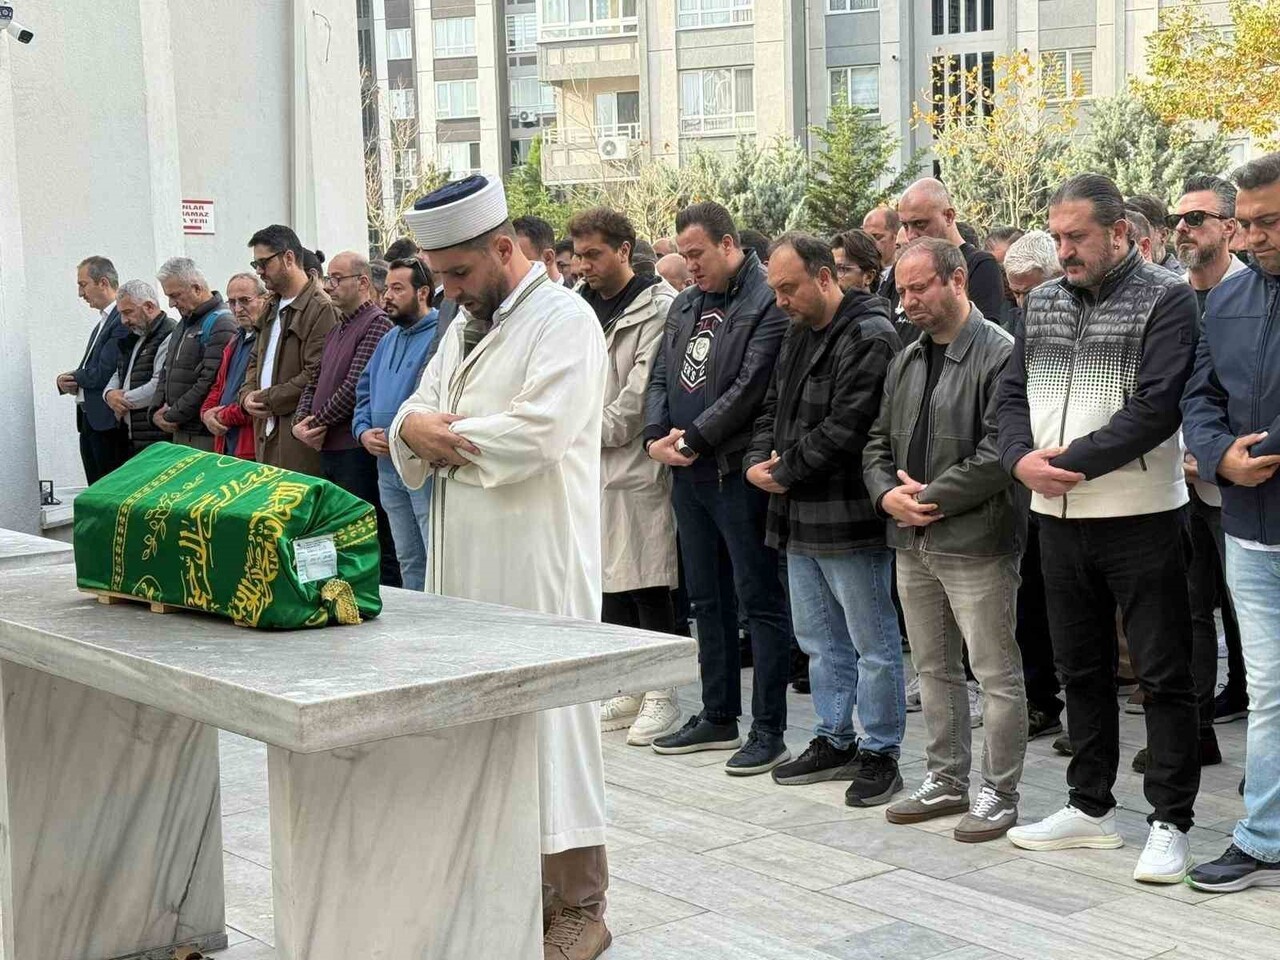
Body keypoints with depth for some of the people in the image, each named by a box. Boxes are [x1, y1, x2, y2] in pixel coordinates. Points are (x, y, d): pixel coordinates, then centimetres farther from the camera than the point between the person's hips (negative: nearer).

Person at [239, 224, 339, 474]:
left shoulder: (321, 309, -11)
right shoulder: (271, 308, 19)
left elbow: (316, 375, -17)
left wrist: (268, 398, -10)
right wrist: (247, 395, 6)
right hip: (266, 434, 8)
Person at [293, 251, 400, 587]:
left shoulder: (376, 324, -9)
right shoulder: (336, 330, 20)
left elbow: (356, 386, -17)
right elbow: (315, 381, 20)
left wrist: (317, 422, -8)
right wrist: (300, 421, 2)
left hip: (358, 451, -9)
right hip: (329, 449, 9)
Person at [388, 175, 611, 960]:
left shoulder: (564, 320, -9)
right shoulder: (465, 326, 18)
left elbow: (534, 434, -21)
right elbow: (412, 419, 15)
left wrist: (439, 434, -7)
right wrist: (415, 428, -9)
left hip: (538, 564, -8)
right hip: (465, 559, 8)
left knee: (548, 726, -2)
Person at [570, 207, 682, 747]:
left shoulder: (657, 307, -7)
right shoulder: (582, 307, 15)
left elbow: (644, 388, -13)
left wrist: (595, 431, -11)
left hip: (636, 462, -7)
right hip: (590, 465, 7)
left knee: (648, 582, -4)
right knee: (610, 580, 11)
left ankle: (661, 694, 5)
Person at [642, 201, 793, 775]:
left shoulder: (767, 304, -12)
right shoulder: (686, 305, 14)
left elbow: (751, 388, -19)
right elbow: (660, 378, 15)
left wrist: (693, 438, -15)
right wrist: (656, 438, -2)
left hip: (739, 473, -8)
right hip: (687, 473, 8)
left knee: (760, 600, -2)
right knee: (707, 599, 16)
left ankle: (768, 731, 3)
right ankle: (718, 717, 27)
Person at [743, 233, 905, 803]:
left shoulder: (869, 337, -15)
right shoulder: (798, 333, 15)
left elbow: (846, 428, -22)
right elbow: (773, 407, 21)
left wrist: (786, 469, -13)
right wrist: (758, 461, 2)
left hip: (849, 519, -9)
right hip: (801, 519, 10)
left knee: (873, 644, 1)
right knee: (820, 640, 17)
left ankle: (880, 753, 10)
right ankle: (834, 741, 29)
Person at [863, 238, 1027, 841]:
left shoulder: (1000, 354, -12)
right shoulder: (907, 360, 14)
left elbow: (999, 451, -19)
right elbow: (878, 442, 17)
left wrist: (933, 499, -15)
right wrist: (887, 493, -3)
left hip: (976, 542, -8)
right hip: (913, 543, 8)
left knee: (996, 673, 0)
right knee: (933, 668, 16)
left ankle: (998, 794, 9)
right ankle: (946, 780, 28)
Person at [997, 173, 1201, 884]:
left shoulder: (1166, 299, -9)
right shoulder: (1042, 302, 11)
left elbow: (1156, 407, -18)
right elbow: (1013, 393, 11)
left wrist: (1071, 462, -18)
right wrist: (1022, 458, -9)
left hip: (1142, 518, -6)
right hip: (1059, 517, 6)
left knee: (1165, 676, 1)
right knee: (1082, 669, 16)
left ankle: (1171, 823, 10)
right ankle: (1091, 808, 28)